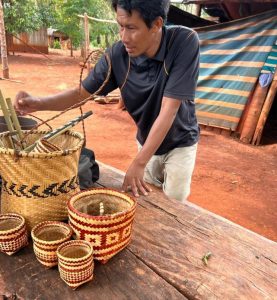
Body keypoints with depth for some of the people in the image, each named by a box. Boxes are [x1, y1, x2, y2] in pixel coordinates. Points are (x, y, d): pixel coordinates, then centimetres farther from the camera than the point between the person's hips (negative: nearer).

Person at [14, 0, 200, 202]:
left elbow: (168, 110, -31)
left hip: (179, 142, -3)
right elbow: (82, 92, -9)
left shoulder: (185, 42, -29)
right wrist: (39, 104, -27)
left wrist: (138, 163, -30)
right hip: (147, 141, 3)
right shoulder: (117, 55, -20)